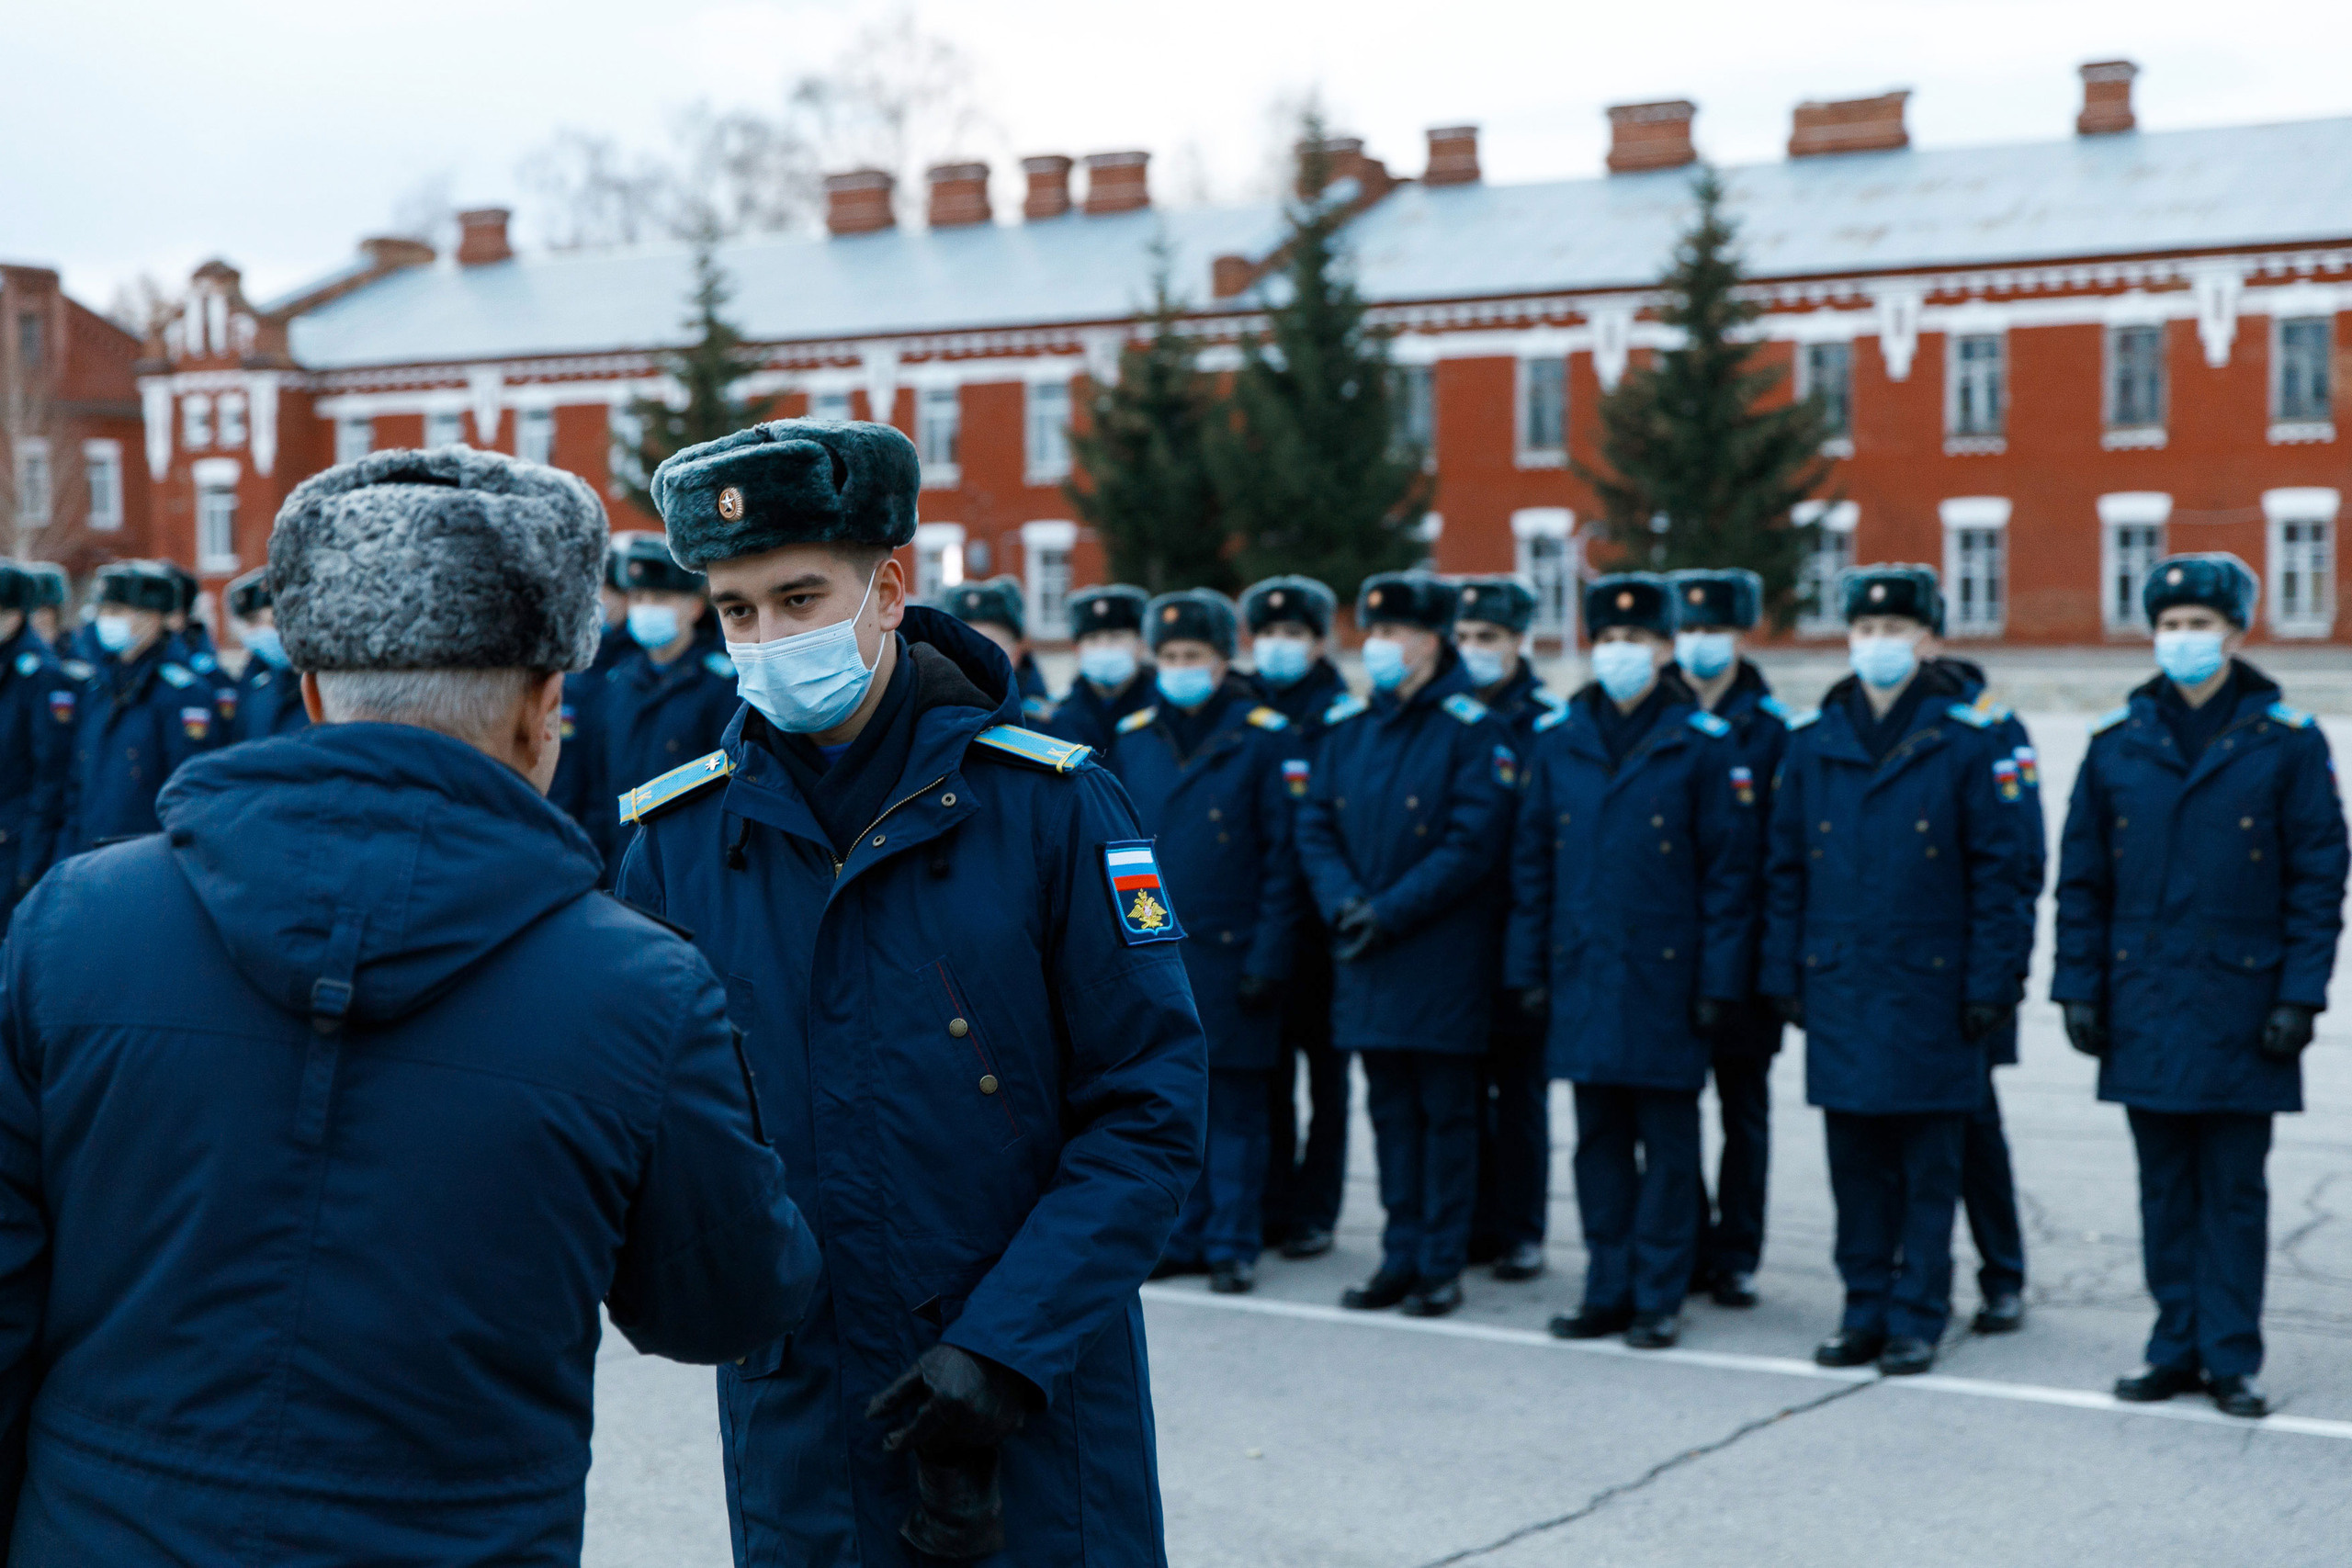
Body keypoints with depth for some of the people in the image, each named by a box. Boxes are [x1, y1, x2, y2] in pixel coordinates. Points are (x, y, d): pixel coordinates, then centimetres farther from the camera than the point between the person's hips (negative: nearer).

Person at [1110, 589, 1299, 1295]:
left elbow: (1282, 857, -4)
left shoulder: (1263, 736, -3)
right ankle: (1179, 1236, 20)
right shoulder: (1131, 737, 9)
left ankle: (1233, 1245, 11)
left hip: (1229, 954, -4)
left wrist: (1267, 958, -9)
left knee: (1234, 1106, 2)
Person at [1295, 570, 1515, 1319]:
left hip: (1443, 958, -5)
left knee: (1446, 1111, 2)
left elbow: (1472, 843, -14)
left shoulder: (1471, 729, -8)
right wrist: (1344, 903, -8)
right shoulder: (1347, 725, 9)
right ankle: (1401, 1256, 19)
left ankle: (1442, 1265, 9)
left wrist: (1390, 911, -16)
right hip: (1365, 955, 5)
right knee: (1391, 1109, 11)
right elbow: (1315, 825, 9)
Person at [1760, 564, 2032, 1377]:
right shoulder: (1811, 740, 7)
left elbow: (1999, 871, -3)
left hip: (1930, 988, -3)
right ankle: (1865, 1309, 19)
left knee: (1928, 1164, 4)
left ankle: (1917, 1318, 13)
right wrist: (1783, 974, 7)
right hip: (1839, 985, 3)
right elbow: (1784, 867, 11)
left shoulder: (1967, 739, -3)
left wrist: (1991, 983, -8)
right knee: (1855, 1160, 8)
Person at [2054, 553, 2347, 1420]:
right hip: (2145, 1007, 3)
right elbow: (2082, 878, 9)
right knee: (2165, 1188, 9)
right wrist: (2079, 987, 3)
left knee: (2234, 1192, 3)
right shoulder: (2117, 741, 6)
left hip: (2241, 1006, -2)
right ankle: (2176, 1347, 18)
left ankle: (2231, 1358, 11)